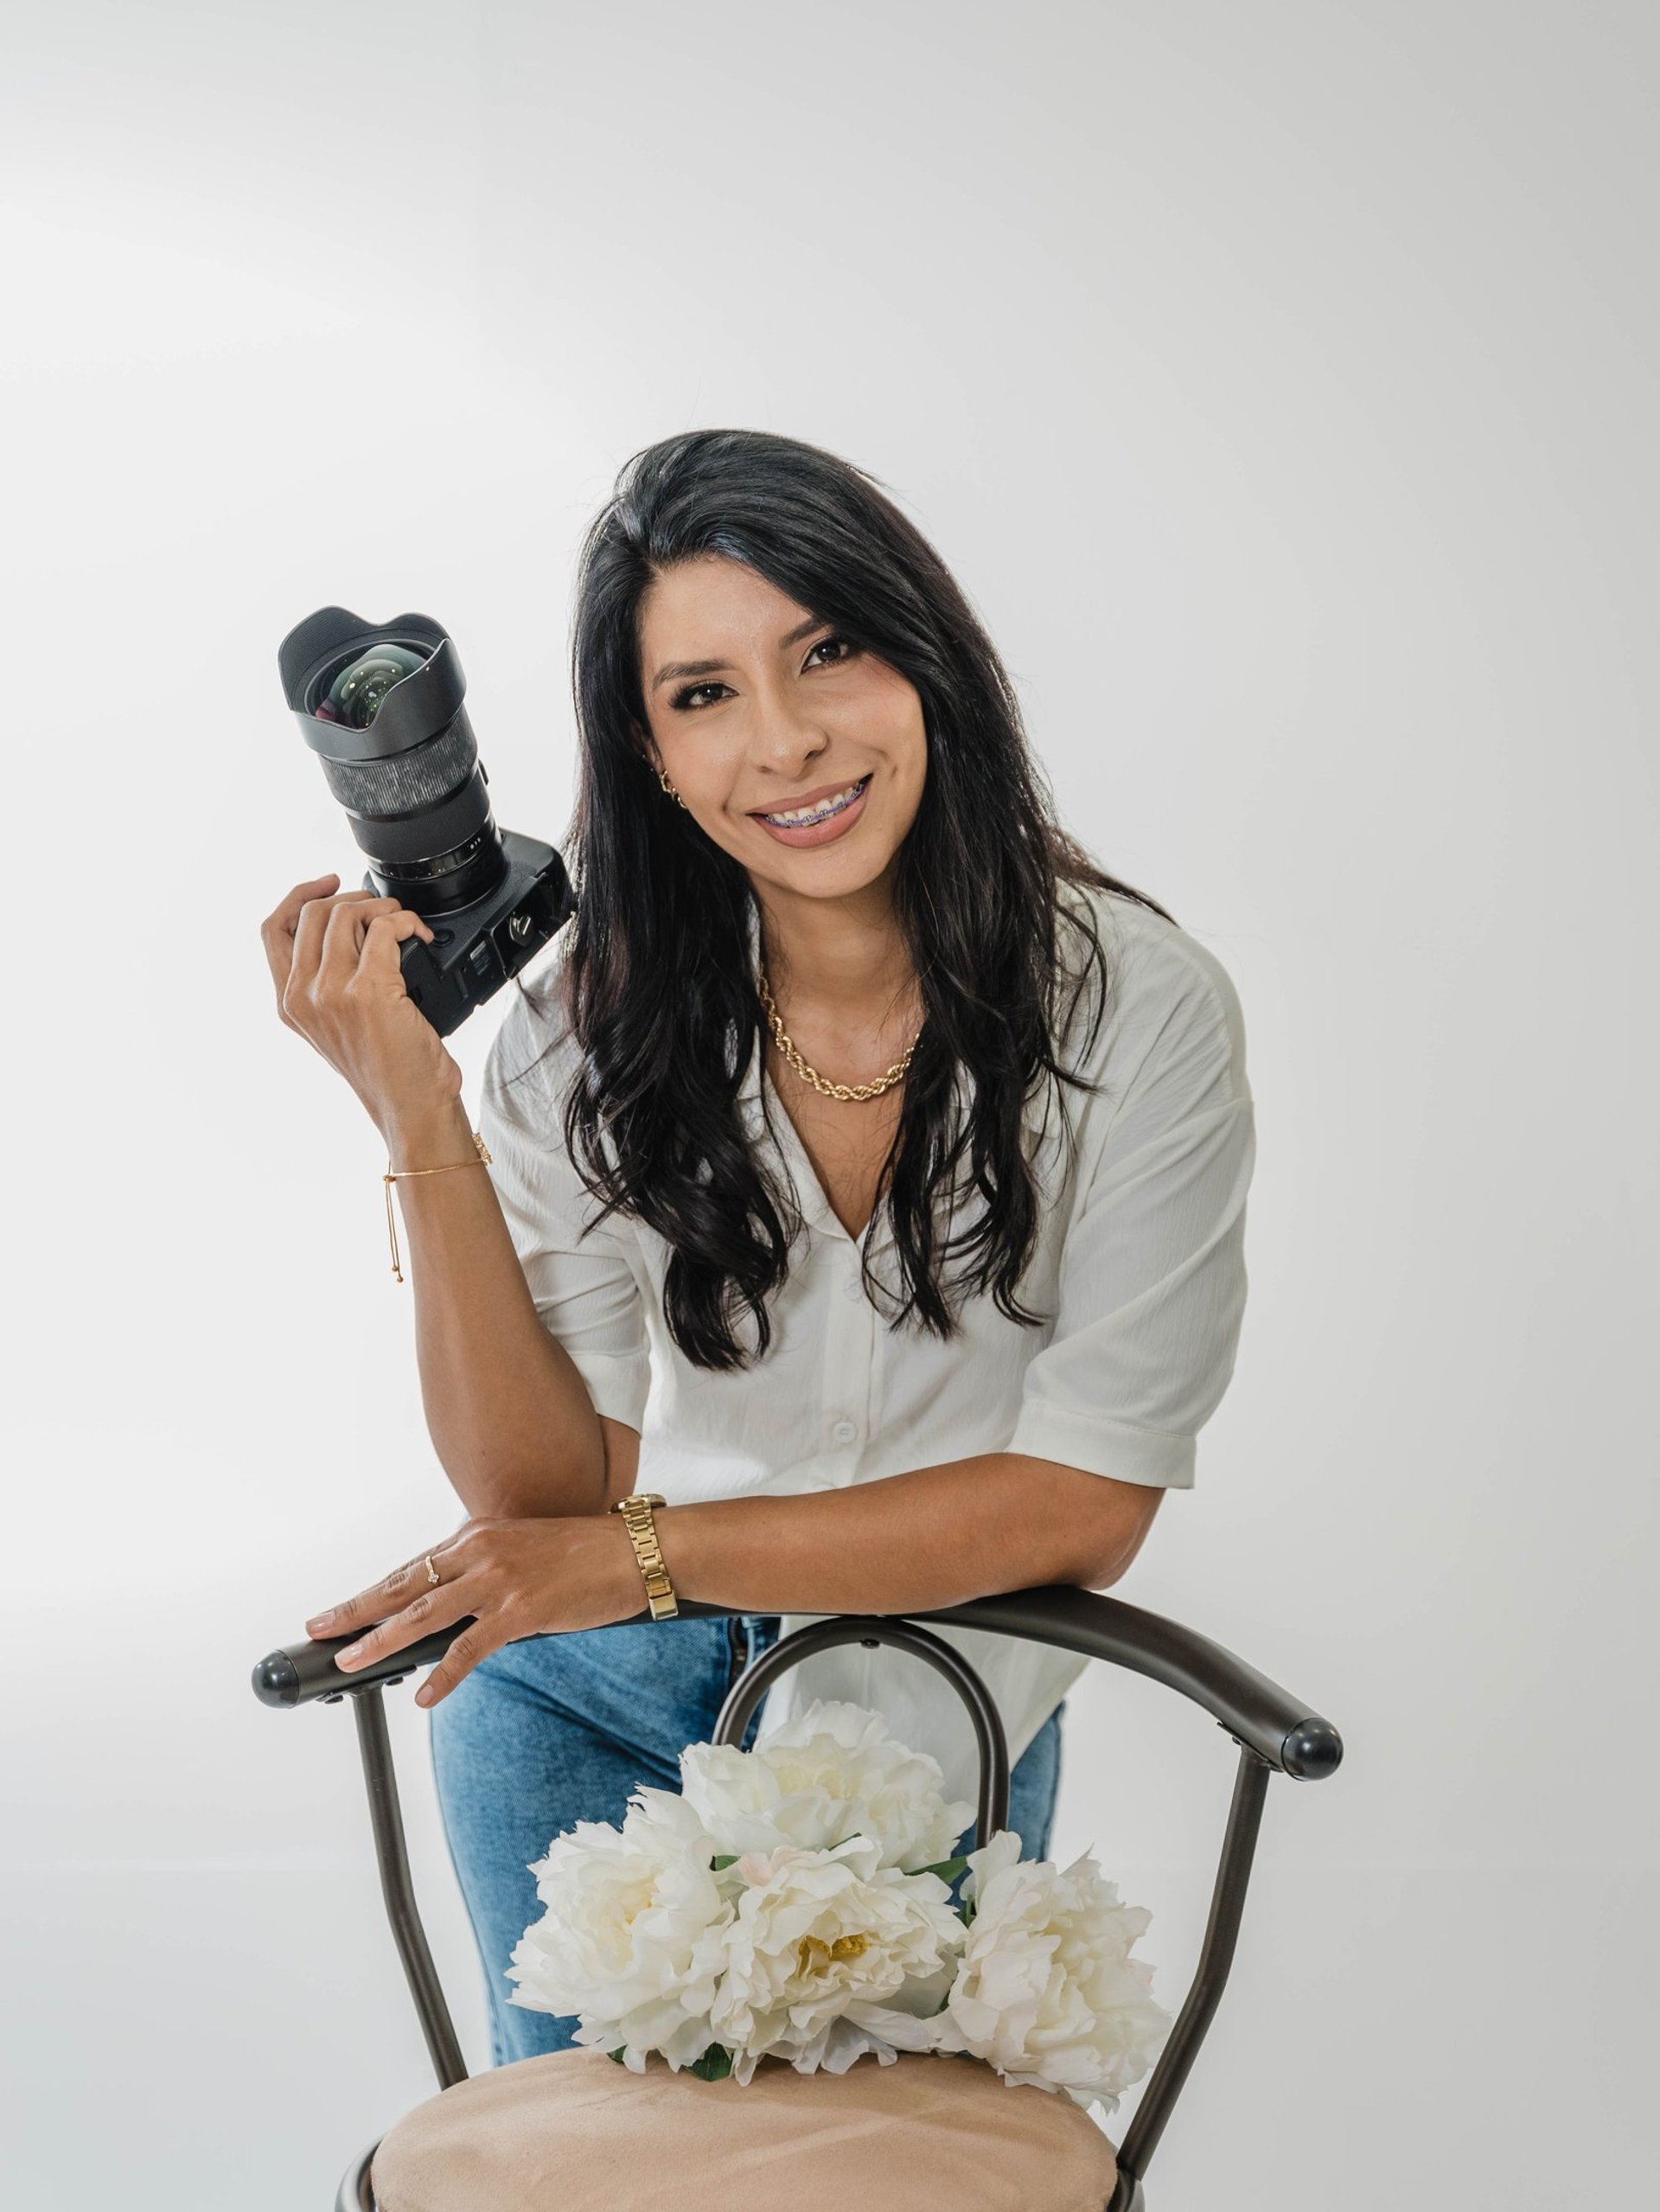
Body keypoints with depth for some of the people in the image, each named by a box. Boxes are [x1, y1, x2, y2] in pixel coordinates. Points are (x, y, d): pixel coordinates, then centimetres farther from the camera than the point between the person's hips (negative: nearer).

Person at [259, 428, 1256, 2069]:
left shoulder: (1134, 1006, -20)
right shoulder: (591, 1024, -14)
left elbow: (1086, 1501, -18)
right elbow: (544, 1492, -17)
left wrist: (647, 1555, -24)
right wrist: (419, 1132, -28)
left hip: (936, 1734, -1)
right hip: (587, 1695, 1)